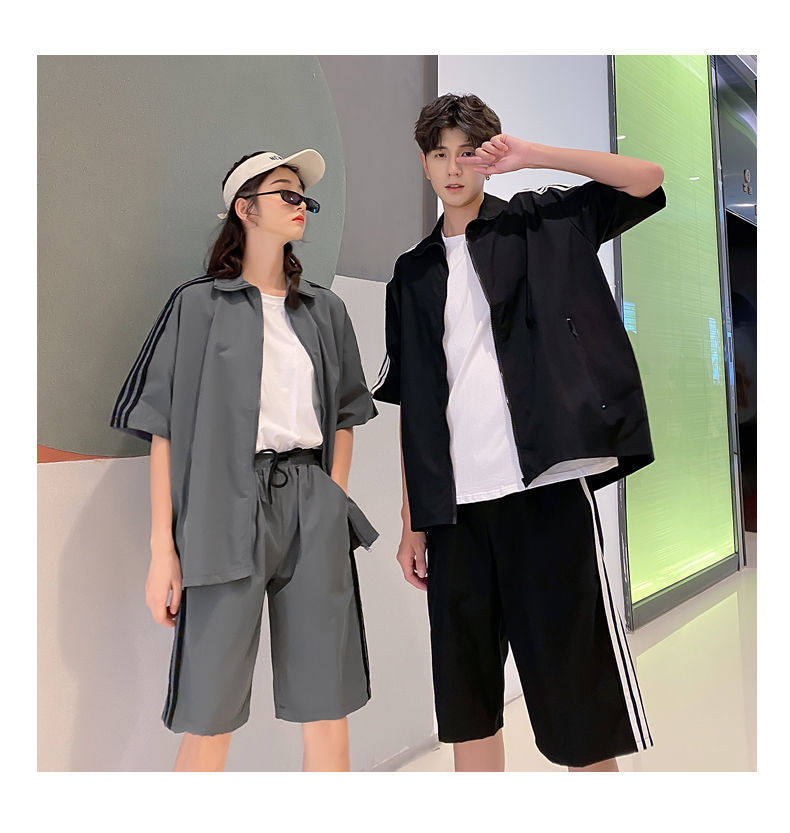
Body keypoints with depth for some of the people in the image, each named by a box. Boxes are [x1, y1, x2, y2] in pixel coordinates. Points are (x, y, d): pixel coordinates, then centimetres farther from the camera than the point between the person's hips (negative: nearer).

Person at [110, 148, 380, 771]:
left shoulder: (325, 310, 16)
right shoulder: (199, 305, 4)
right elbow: (165, 427, 0)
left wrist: (334, 499, 6)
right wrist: (163, 548, -5)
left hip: (313, 508, 4)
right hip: (229, 504, -3)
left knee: (328, 709, 7)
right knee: (210, 718, 2)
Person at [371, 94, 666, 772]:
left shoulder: (541, 224, 10)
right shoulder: (414, 273, 16)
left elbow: (648, 180, -1)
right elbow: (413, 408, 13)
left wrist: (533, 153, -8)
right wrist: (413, 521, 9)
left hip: (547, 484, -3)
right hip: (454, 505, 4)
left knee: (582, 707, 2)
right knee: (465, 703, 11)